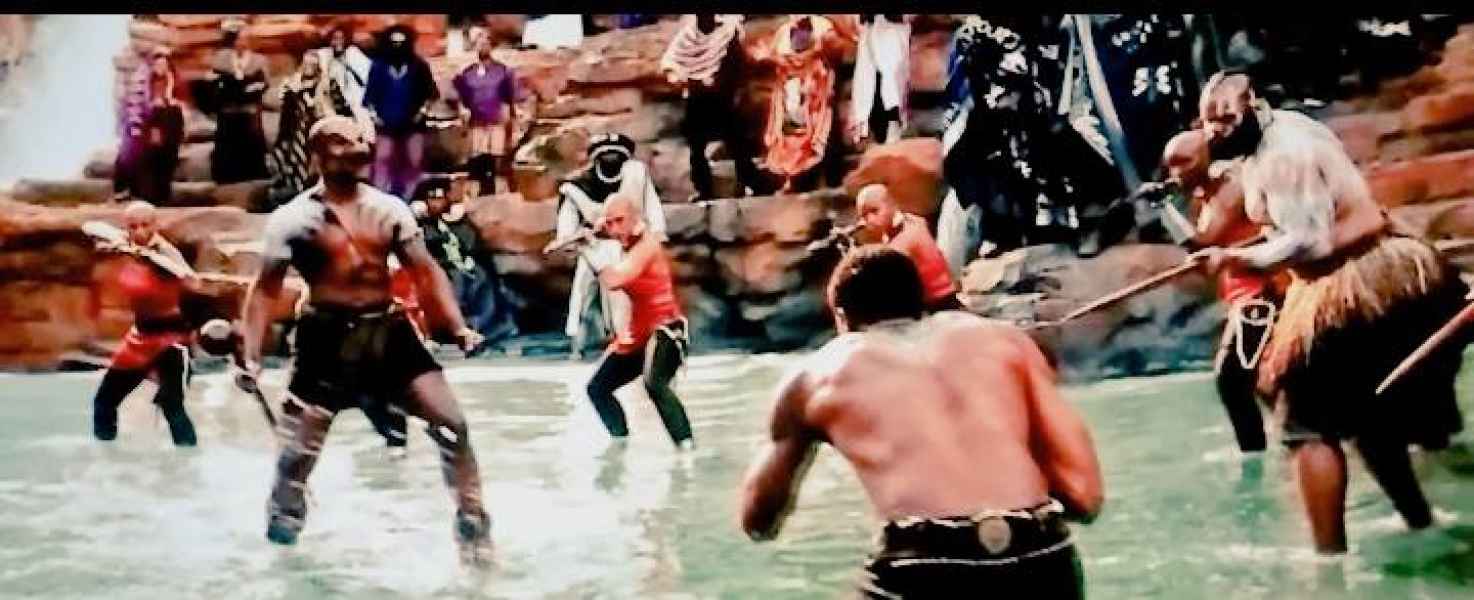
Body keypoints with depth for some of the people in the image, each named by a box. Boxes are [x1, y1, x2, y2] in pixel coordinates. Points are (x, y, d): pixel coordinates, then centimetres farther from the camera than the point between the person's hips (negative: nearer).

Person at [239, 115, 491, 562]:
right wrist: (252, 354, -10)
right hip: (329, 339, -3)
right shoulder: (293, 218, -4)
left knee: (451, 422, -4)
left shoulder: (389, 208, 5)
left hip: (389, 332, 3)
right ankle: (280, 530, 24)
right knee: (300, 449, -1)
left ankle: (473, 525, 10)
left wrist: (458, 327, -3)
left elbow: (426, 271, 7)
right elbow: (265, 289, -2)